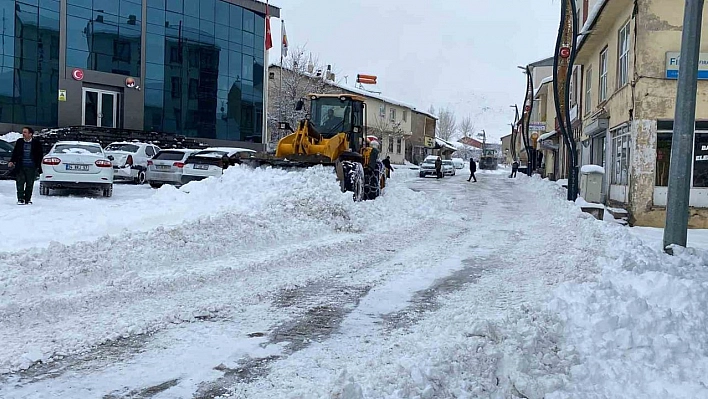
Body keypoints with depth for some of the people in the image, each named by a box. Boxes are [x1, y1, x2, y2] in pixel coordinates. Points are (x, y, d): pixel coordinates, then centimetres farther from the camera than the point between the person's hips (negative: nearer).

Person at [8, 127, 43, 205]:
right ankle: (20, 199, 1)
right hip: (20, 167, 2)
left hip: (31, 167, -2)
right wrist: (12, 161, 1)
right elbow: (15, 153, 15)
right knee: (20, 183, -4)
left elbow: (40, 155, 5)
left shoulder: (36, 143, 1)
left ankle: (28, 199, 13)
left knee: (29, 184, 4)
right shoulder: (19, 142, 8)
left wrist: (38, 165, -1)